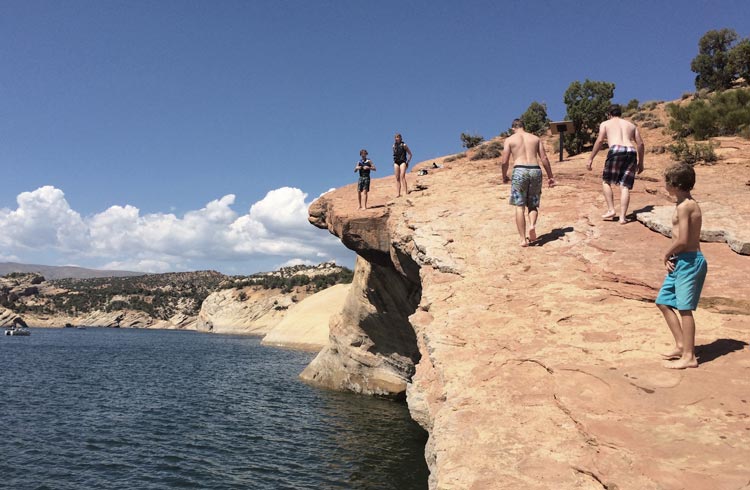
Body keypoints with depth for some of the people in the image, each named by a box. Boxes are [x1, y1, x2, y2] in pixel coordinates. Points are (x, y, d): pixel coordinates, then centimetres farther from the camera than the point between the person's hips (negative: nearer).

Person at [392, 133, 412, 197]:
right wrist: (394, 161, 15)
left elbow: (410, 154, 4)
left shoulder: (404, 145, 0)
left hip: (402, 162, -5)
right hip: (396, 163, 5)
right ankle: (398, 193, -1)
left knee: (402, 176, -18)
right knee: (397, 178, 1)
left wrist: (408, 162, -4)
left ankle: (405, 191, -21)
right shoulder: (394, 145, 13)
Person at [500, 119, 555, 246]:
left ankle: (523, 239, -2)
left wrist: (504, 176, 18)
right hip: (535, 170, 3)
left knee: (519, 206, 3)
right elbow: (544, 158, 10)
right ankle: (533, 225, -14)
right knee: (533, 205, 15)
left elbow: (504, 161, 2)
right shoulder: (535, 138, 17)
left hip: (520, 171, -2)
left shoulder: (510, 140, 9)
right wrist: (550, 176, 15)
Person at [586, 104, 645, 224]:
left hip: (616, 151, -3)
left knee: (606, 181, 12)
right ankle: (622, 216, -4)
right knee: (625, 186, 3)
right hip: (631, 152, 3)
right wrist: (640, 162, 24)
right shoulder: (631, 125, 29)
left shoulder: (605, 124, 19)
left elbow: (599, 141, 3)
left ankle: (611, 210, 1)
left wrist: (591, 159, 4)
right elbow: (640, 143, 19)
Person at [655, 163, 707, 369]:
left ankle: (689, 357, 4)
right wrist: (671, 257, 2)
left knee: (684, 308, -4)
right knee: (663, 302, 15)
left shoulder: (684, 206, -17)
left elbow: (682, 240, -23)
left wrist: (667, 254, -7)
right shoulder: (687, 204, 13)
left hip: (689, 261, -10)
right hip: (680, 261, 10)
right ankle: (681, 345, 23)